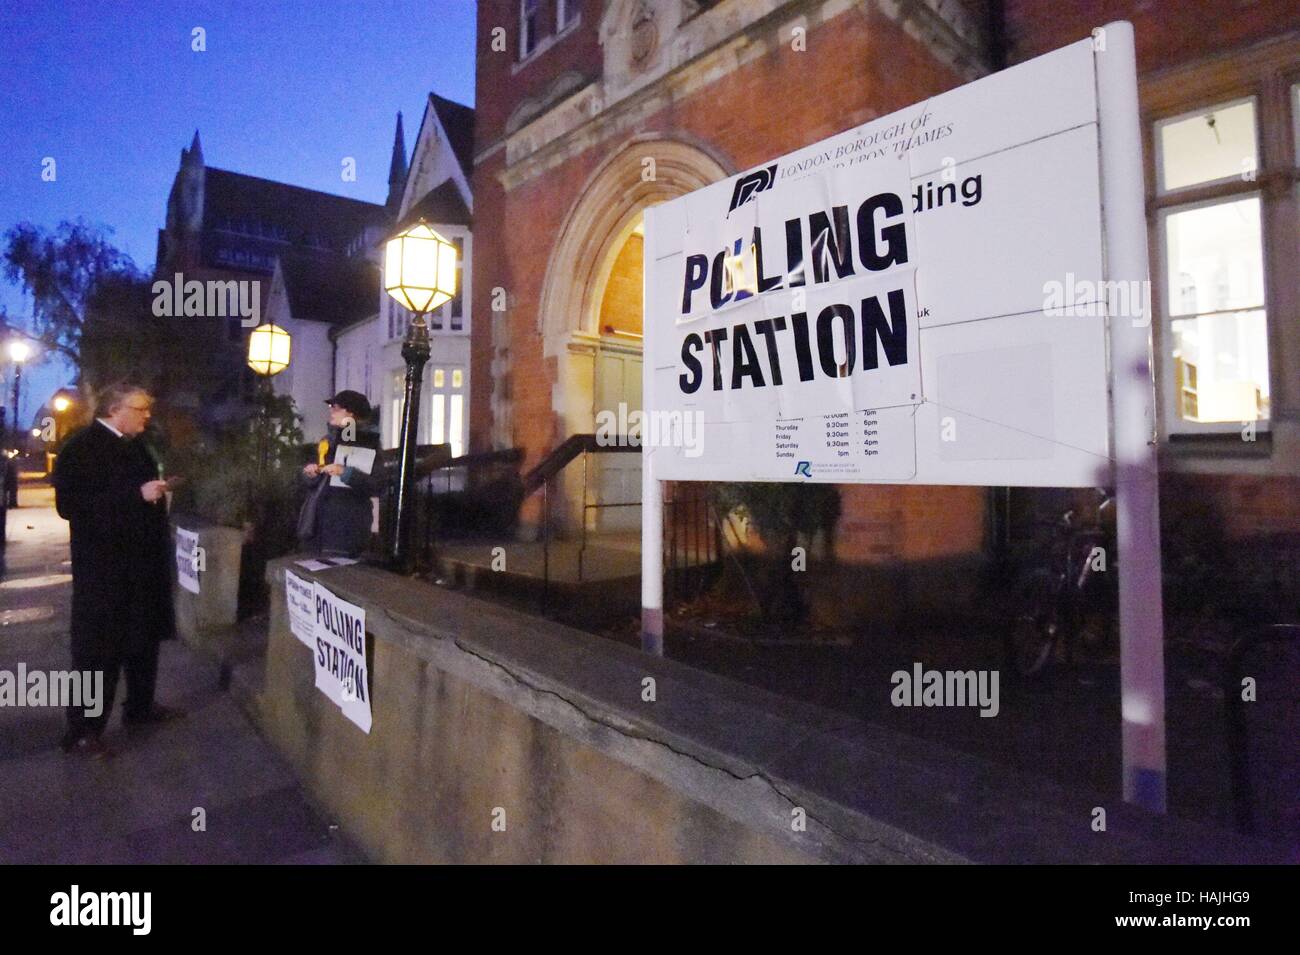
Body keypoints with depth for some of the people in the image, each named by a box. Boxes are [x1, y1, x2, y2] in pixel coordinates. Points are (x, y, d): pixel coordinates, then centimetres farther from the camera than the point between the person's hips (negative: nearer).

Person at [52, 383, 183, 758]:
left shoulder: (134, 445, 12)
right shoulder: (82, 446, -13)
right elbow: (69, 504, -23)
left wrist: (157, 488, 7)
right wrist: (137, 494, -27)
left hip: (141, 560, 9)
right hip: (103, 565, -8)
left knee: (144, 636, 18)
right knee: (98, 647, -1)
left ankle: (140, 706, 33)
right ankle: (82, 730, 11)